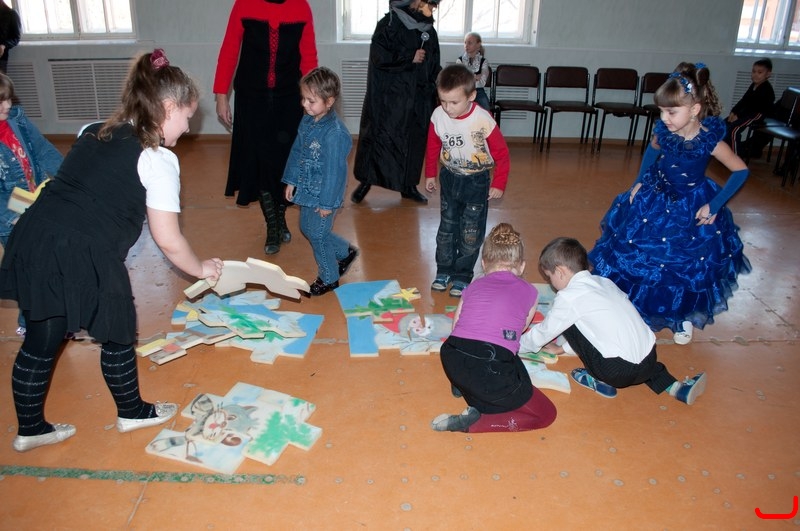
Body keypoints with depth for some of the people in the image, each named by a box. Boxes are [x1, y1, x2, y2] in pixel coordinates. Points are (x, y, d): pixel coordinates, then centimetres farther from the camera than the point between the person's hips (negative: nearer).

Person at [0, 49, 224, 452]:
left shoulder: (92, 132, 15)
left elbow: (72, 189, 18)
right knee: (118, 334, 17)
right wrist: (202, 269, 9)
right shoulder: (158, 159, -6)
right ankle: (132, 412, 38)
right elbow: (168, 240, -6)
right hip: (85, 257, -7)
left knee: (39, 342, 20)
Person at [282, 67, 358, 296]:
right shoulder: (307, 121, 0)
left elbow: (334, 170, -23)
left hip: (324, 195, -9)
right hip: (307, 189, 9)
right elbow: (297, 152, 11)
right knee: (306, 228, 22)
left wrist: (327, 202, -18)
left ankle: (329, 279, 25)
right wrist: (291, 180, 12)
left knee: (317, 234, 3)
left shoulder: (335, 133, -26)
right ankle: (346, 252, 41)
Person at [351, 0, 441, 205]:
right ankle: (365, 181, 11)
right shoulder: (389, 24, -7)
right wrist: (410, 57, -14)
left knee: (414, 141, 8)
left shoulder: (429, 31, 10)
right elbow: (379, 56, -17)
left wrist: (434, 94, 7)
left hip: (418, 98, 5)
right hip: (388, 96, -5)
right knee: (378, 136, -3)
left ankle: (408, 185, 19)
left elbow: (435, 68, 15)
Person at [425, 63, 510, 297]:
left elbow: (501, 153, -13)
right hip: (449, 177, 4)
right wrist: (430, 174, 12)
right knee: (447, 227, 12)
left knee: (471, 232, 2)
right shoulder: (438, 116, -13)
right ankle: (444, 271, 26)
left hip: (477, 181, -3)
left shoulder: (483, 120, -25)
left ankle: (462, 276, 15)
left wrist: (499, 183, -9)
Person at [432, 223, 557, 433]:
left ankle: (464, 387, 15)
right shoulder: (529, 291, 12)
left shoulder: (473, 286, 18)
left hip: (451, 363, 6)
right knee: (546, 414, 16)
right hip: (491, 372, -6)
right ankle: (474, 422, -2)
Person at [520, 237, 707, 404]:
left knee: (568, 323, 4)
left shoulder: (568, 297, -6)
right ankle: (677, 387, 22)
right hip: (649, 362, 8)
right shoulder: (603, 282, 16)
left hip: (618, 372, -8)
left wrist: (520, 344, 25)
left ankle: (600, 382, 10)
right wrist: (562, 349, 33)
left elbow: (544, 332, 6)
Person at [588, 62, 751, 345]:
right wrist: (639, 182, 4)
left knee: (687, 265, 10)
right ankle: (638, 305, 34)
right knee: (637, 252, 11)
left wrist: (714, 206, -14)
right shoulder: (664, 130, -16)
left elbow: (741, 171, -15)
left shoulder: (710, 140, -27)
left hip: (691, 209, -3)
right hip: (654, 198, 4)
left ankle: (684, 318, 35)